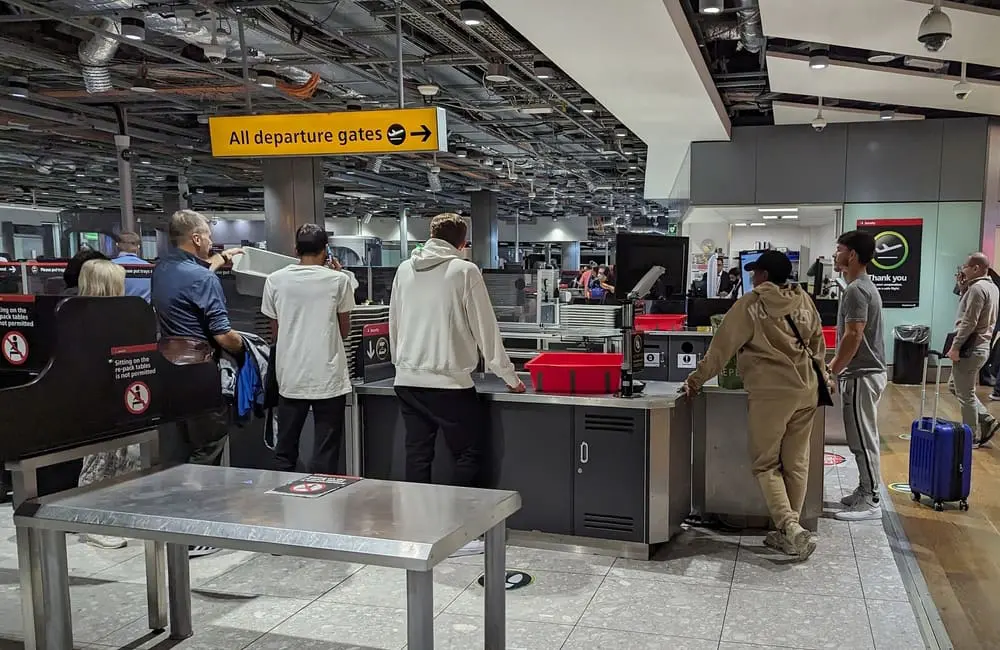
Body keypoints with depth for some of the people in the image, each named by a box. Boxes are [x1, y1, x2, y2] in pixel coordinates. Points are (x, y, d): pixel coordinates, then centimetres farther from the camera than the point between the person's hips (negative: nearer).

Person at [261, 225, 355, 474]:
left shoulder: (275, 280, 2)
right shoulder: (338, 280, -5)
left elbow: (274, 333, 8)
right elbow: (344, 330, 5)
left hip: (290, 378, 3)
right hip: (328, 378, -2)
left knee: (285, 454, 14)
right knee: (324, 458, 3)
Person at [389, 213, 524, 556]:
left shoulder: (404, 270, 8)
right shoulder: (464, 271, -6)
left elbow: (394, 324, 15)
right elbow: (485, 328, -4)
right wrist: (509, 376, 5)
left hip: (407, 381, 5)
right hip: (448, 382, -5)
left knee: (417, 456, 12)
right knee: (468, 454, 7)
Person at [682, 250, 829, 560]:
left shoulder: (751, 304, -7)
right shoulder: (804, 301, 8)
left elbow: (722, 346, -6)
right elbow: (817, 343, 18)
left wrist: (696, 379, 1)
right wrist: (822, 375, 34)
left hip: (770, 393, -6)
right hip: (806, 391, 6)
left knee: (766, 464, 4)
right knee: (796, 463, 11)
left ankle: (791, 528, -10)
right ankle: (788, 531, 19)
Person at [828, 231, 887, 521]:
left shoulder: (856, 290, -19)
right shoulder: (864, 286, 14)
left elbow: (853, 336, -24)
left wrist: (831, 371, -16)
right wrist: (835, 364, 20)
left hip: (861, 374, -10)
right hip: (865, 371, 10)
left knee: (863, 439, -4)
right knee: (864, 438, 16)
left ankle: (870, 501, 3)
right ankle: (866, 492, 24)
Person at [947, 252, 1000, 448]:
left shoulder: (977, 288, -18)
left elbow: (968, 322, -22)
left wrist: (955, 346, -19)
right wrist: (965, 287, 8)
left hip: (969, 348, -10)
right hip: (981, 346, 10)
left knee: (966, 395, 0)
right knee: (964, 391, 20)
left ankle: (972, 437, 8)